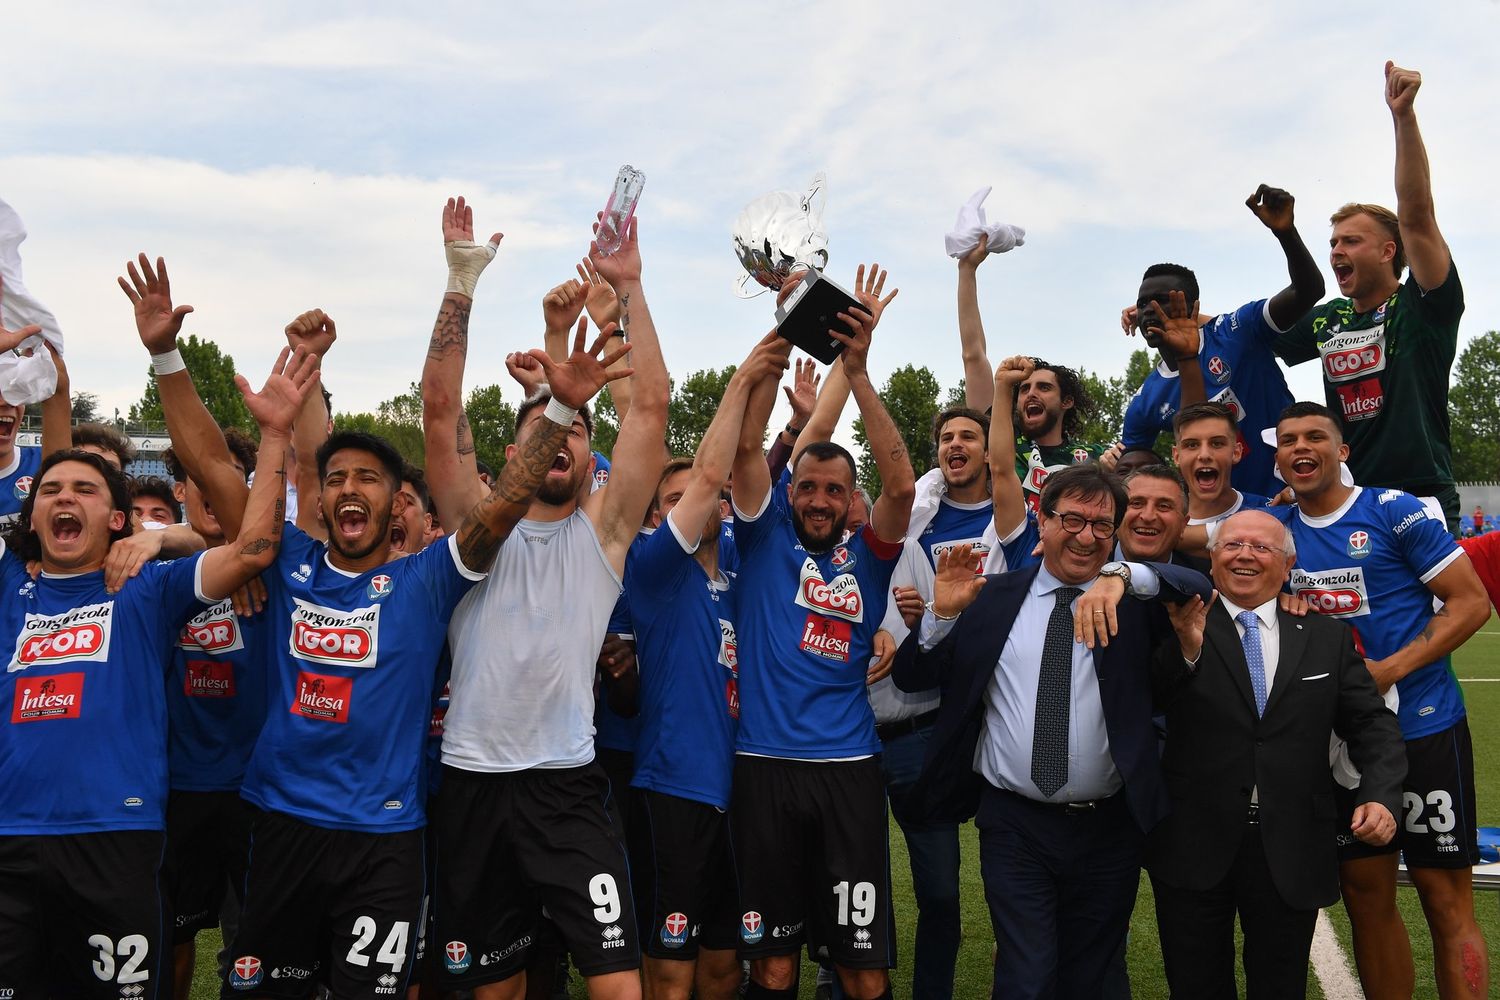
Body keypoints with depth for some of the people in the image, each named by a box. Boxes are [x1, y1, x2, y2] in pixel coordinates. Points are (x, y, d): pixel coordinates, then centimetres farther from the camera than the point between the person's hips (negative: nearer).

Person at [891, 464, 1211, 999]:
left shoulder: (1136, 600, 2)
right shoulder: (993, 596, 3)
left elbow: (1201, 587, -18)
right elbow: (911, 678, 5)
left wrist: (1123, 575, -32)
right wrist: (942, 613, -12)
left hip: (1110, 831, 1)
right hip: (1014, 827, -1)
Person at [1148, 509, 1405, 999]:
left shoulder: (1328, 637, 6)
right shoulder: (1178, 628, -2)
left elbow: (1372, 724, 5)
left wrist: (1381, 794, -13)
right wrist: (1187, 649, -34)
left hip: (1291, 856, 1)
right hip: (1192, 848, -1)